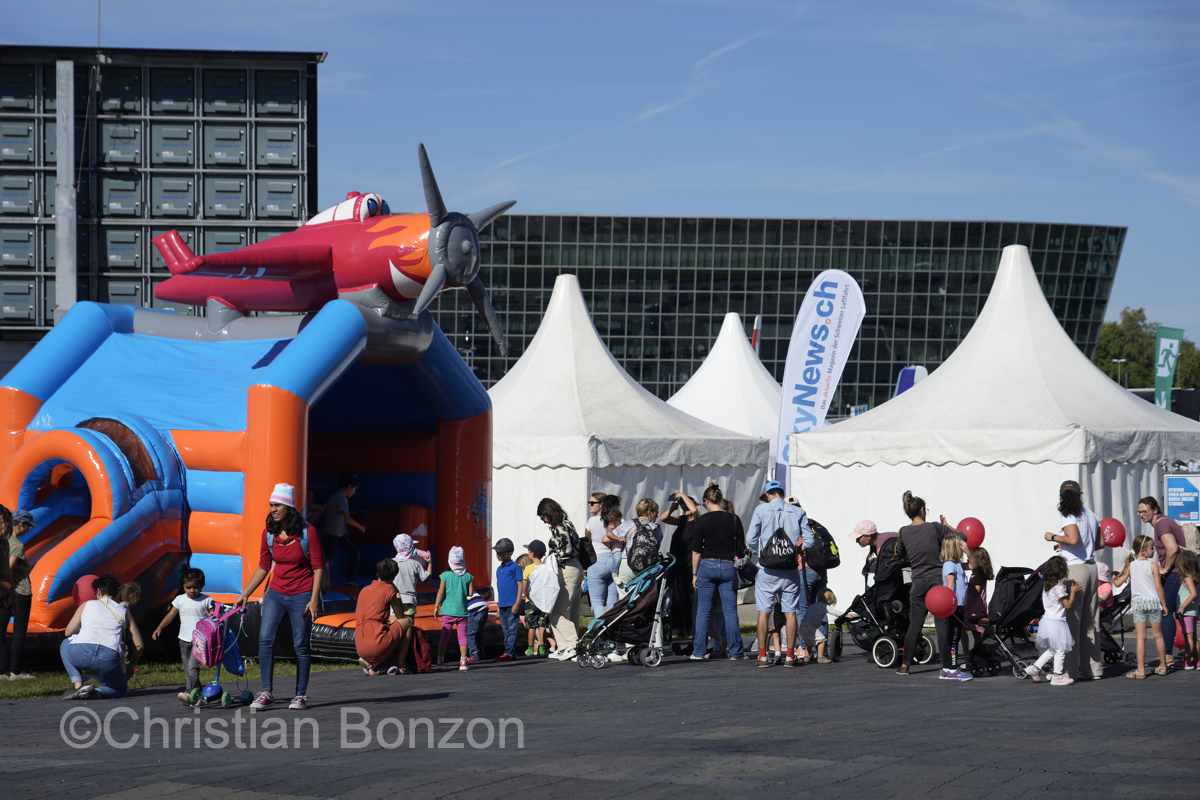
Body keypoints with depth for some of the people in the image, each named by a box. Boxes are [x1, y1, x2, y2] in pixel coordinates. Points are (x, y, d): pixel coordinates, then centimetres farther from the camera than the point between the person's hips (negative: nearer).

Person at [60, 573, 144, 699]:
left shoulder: (86, 605, 20)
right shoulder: (124, 612, 22)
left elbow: (68, 632, 26)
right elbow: (139, 645, 20)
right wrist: (131, 665, 38)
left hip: (81, 651, -1)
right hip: (109, 659, 1)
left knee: (65, 645, 36)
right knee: (121, 689, 30)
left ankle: (79, 686, 13)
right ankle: (95, 692, -5)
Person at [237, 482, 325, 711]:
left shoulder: (307, 532, -11)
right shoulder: (269, 533, 2)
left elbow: (318, 567, -9)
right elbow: (264, 567, 11)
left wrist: (314, 599, -15)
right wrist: (245, 594, 9)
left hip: (301, 595, -4)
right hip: (276, 593, 4)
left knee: (301, 645, 1)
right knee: (265, 639, -9)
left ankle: (301, 695, 11)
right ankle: (267, 693, -4)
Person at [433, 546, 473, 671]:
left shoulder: (445, 575, -4)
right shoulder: (468, 576, -1)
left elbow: (441, 592, -6)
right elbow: (471, 593, 0)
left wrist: (436, 606, 2)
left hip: (448, 610, 0)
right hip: (462, 610, 0)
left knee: (444, 635, 6)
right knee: (462, 635, 4)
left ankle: (440, 660, 9)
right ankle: (463, 661, 2)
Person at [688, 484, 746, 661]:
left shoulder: (701, 522, -4)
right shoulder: (734, 520, 1)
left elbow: (696, 551, -1)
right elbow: (742, 548, 6)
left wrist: (694, 574, 6)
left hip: (707, 566, -1)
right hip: (729, 567, 1)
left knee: (703, 611, 5)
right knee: (730, 611, 3)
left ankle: (699, 651, 5)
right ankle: (735, 652, 2)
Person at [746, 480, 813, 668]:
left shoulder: (761, 510, -2)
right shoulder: (798, 512, 3)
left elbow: (750, 539, -6)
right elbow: (809, 540, 1)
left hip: (768, 568, -1)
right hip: (790, 568, 1)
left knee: (764, 611, 4)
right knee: (790, 611, 6)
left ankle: (762, 655, 3)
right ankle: (790, 655, 4)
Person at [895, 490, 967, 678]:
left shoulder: (903, 532, 1)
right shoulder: (935, 528, -8)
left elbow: (899, 557, 15)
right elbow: (962, 538, -4)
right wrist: (948, 527, 12)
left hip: (918, 582, 3)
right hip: (938, 579, -3)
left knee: (914, 625, 12)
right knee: (942, 625, -3)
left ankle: (905, 665, 17)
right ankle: (947, 667, -5)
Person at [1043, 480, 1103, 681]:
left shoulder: (1068, 515, -10)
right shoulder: (1090, 514, 12)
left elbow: (1073, 539, -24)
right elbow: (1100, 543, 17)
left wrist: (1053, 537, -7)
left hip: (1074, 569, -7)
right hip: (1091, 567, 7)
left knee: (1071, 621, -3)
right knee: (1090, 622, 12)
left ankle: (1071, 670, -4)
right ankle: (1093, 669, 15)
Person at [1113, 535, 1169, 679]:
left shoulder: (1131, 565, 2)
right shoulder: (1153, 565, -6)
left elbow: (1118, 583, 6)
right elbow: (1158, 587, -9)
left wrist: (1114, 579, 29)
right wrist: (1164, 603, 1)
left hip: (1138, 602, 1)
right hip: (1154, 602, -1)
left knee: (1141, 637, -2)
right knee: (1158, 635, 11)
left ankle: (1140, 670, -7)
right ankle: (1162, 666, 21)